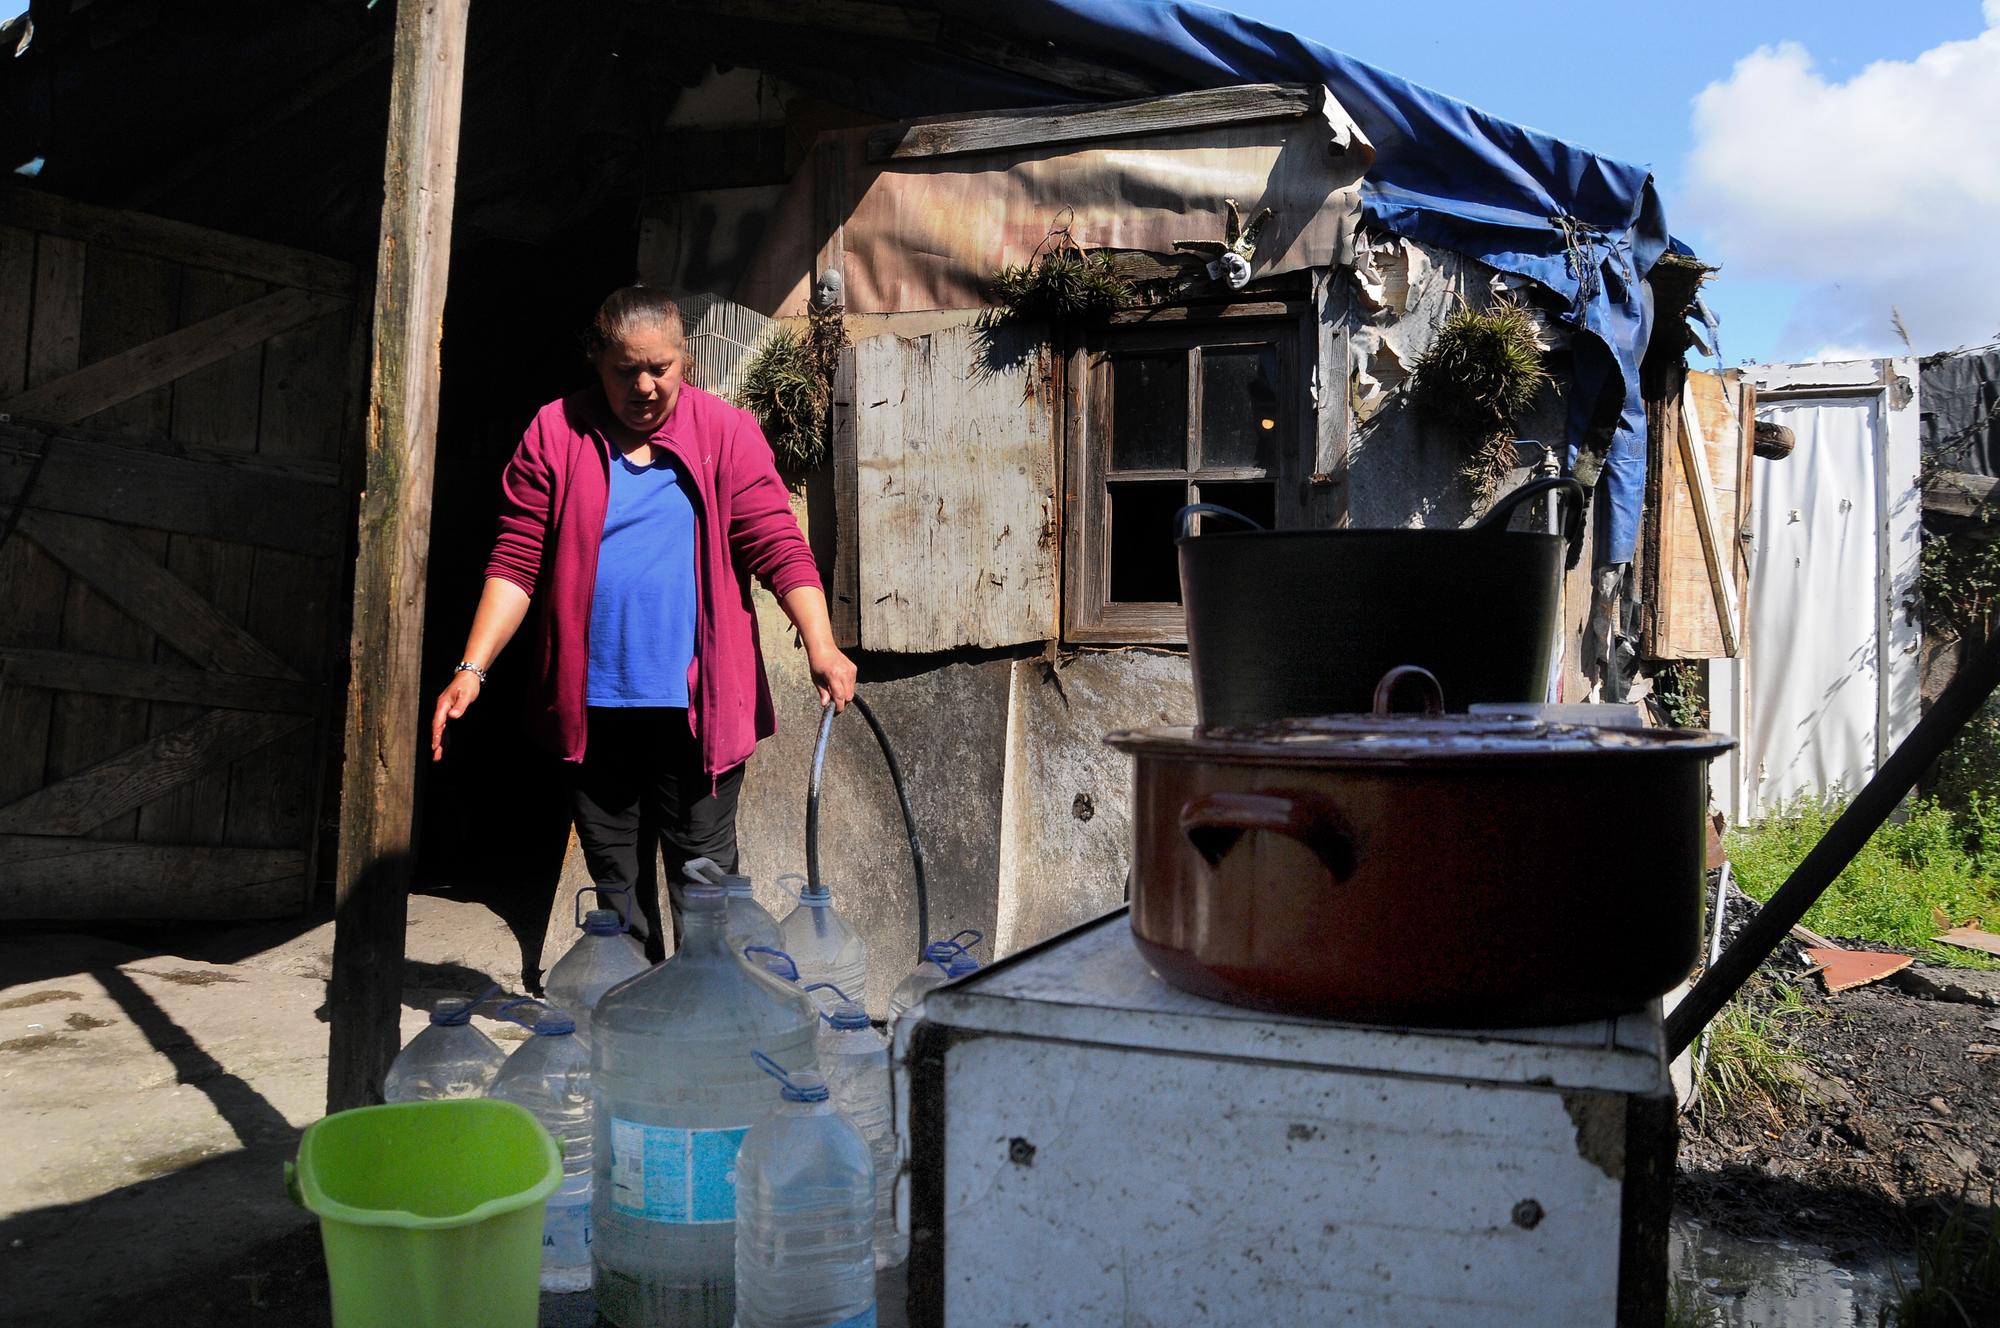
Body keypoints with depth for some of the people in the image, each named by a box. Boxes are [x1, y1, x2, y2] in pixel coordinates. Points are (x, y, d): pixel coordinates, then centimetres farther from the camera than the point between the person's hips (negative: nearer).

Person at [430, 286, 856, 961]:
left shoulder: (728, 432, 2)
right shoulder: (553, 433, 4)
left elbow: (778, 546, -4)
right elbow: (516, 562, 2)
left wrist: (821, 646, -18)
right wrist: (471, 670, -6)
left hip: (696, 701, -2)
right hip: (591, 702, 2)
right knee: (612, 873, 12)